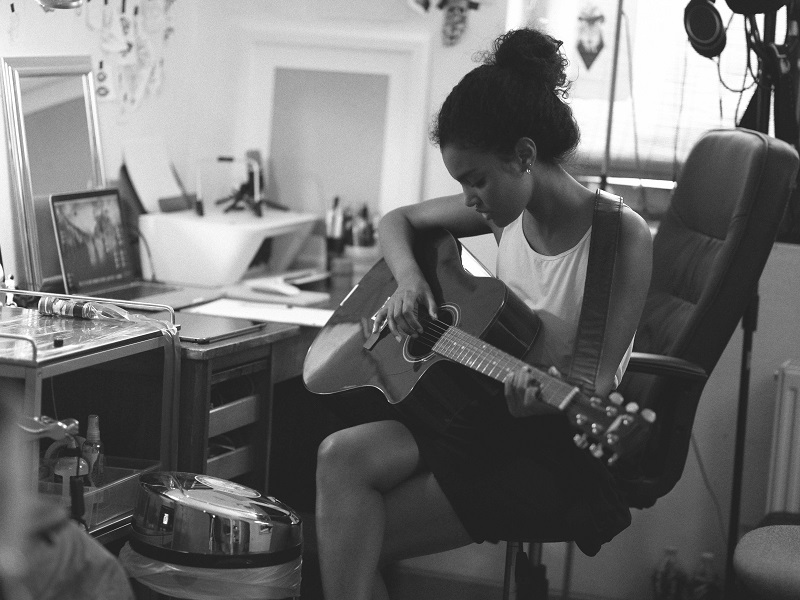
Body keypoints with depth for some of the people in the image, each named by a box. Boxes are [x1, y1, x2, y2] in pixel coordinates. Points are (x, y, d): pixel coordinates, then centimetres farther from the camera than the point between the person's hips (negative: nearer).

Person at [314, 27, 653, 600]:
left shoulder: (621, 235, -16)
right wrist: (408, 276, -4)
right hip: (482, 407, 7)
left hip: (562, 447, -6)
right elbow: (399, 220, 18)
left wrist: (545, 398, -39)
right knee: (343, 457, -21)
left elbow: (599, 383, -17)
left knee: (355, 541, -15)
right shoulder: (506, 210, 3)